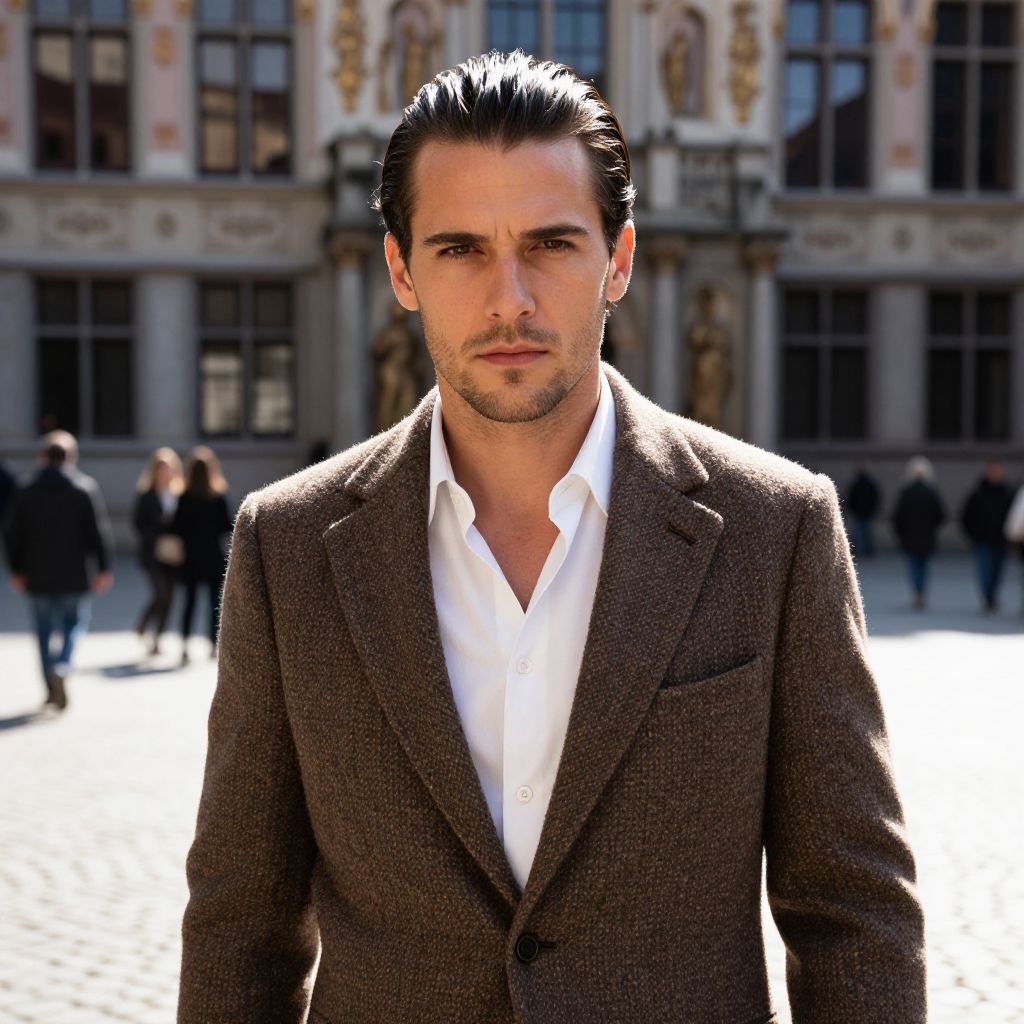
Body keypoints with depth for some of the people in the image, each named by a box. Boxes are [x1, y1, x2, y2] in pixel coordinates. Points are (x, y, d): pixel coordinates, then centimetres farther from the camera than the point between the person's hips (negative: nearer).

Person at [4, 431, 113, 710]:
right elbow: (99, 532, -7)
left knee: (45, 631, 12)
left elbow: (14, 536, 3)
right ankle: (62, 668, -15)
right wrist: (103, 569, 0)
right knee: (75, 624, 11)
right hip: (75, 575, -1)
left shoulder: (27, 492, 0)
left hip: (38, 575, 2)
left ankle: (52, 689, 17)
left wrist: (17, 570, 13)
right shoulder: (86, 488, -5)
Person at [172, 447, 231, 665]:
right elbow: (227, 526, -6)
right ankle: (214, 645, 9)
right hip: (213, 557, -1)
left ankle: (184, 645, -1)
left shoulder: (185, 497, -6)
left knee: (189, 601, 9)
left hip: (190, 557, 2)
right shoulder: (219, 496, -9)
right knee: (215, 601, 8)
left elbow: (177, 527, -5)